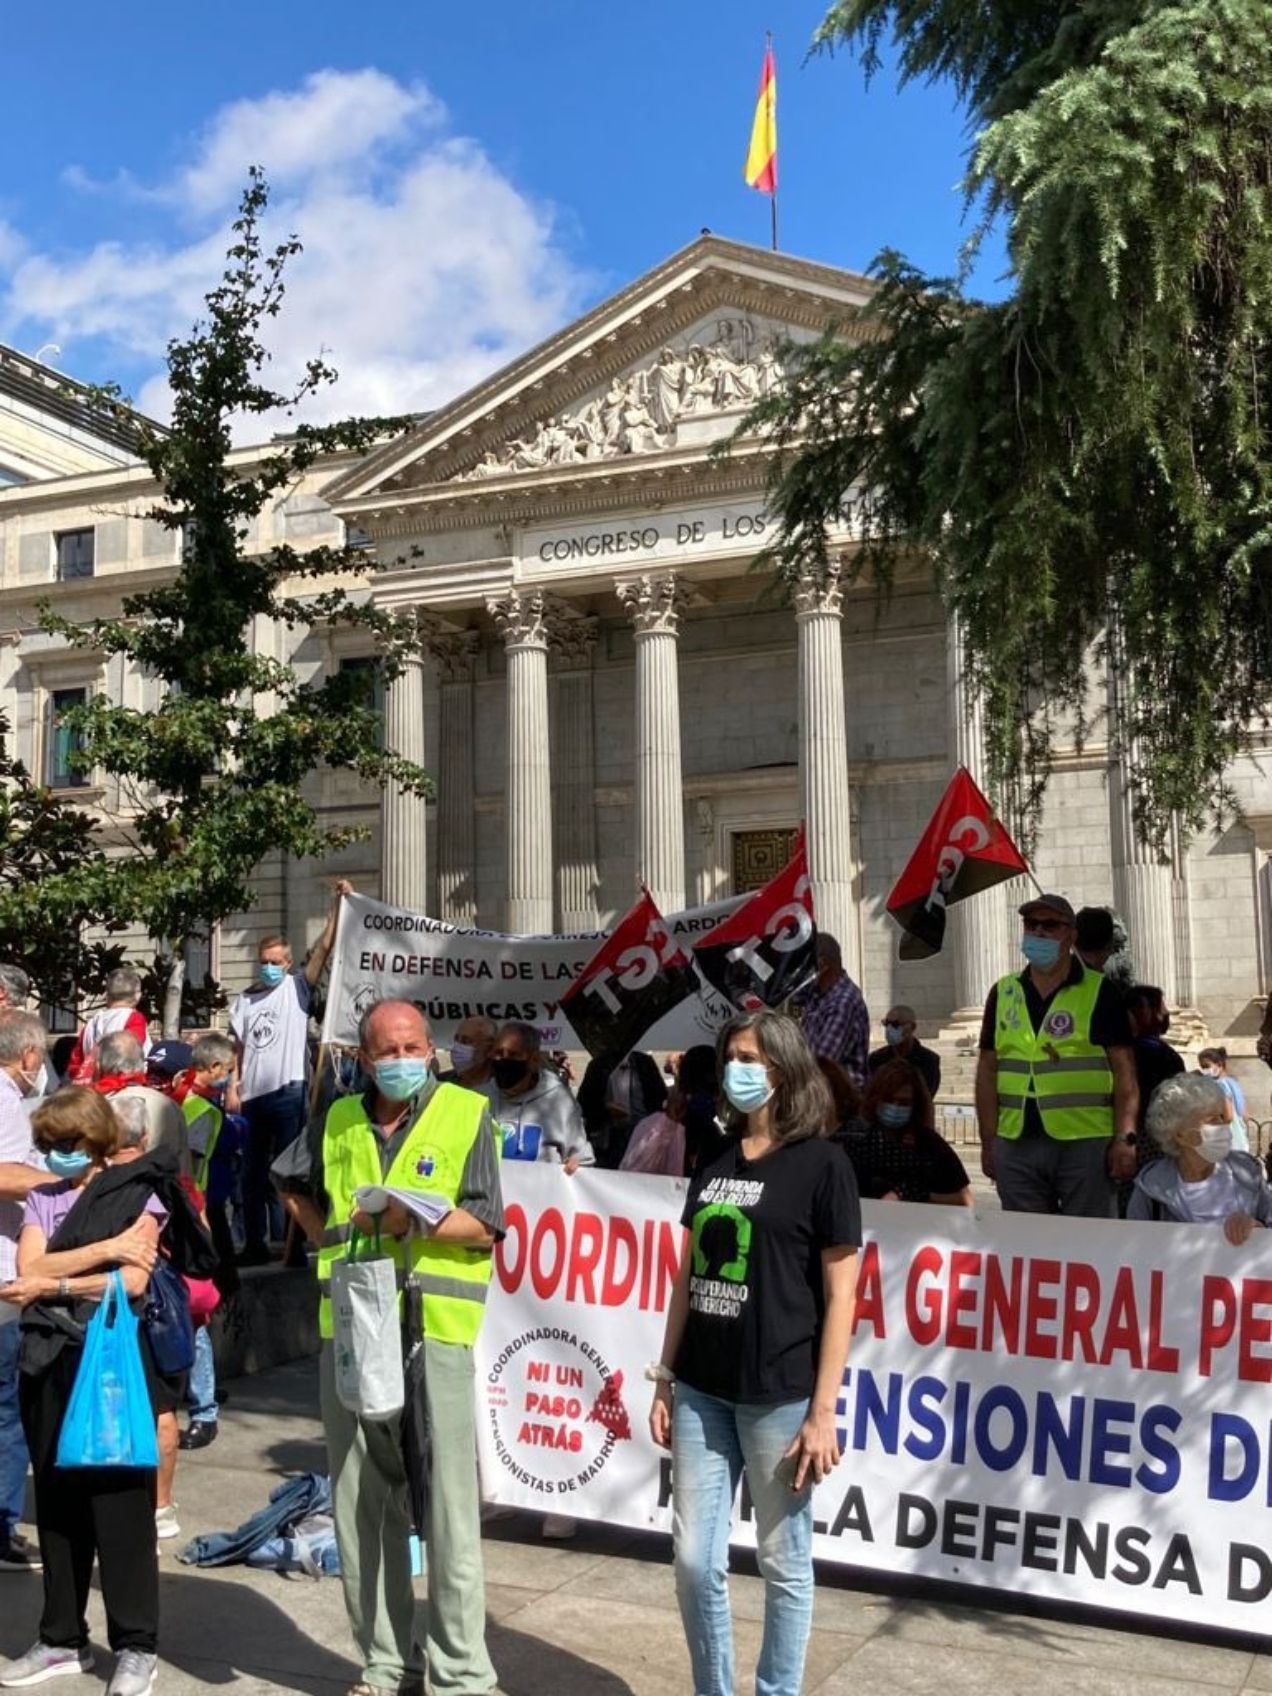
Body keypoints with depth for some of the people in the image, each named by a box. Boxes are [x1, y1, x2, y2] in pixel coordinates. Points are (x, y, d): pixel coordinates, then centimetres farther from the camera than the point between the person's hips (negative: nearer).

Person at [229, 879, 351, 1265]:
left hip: (289, 1091, -4)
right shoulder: (245, 1000, 12)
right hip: (254, 1095, 5)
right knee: (253, 1173, 12)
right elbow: (240, 1047, 9)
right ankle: (255, 1244, 22)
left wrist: (337, 904, -16)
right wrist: (233, 1085, -2)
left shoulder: (297, 988, 0)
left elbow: (324, 948, -10)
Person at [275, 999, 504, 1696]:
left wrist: (411, 1220, -21)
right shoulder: (338, 1121, 11)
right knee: (359, 1500, 12)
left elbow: (485, 1225, -7)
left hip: (434, 1328, -4)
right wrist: (329, 1239, 13)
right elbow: (296, 1187, 30)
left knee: (449, 1504, -3)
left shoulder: (467, 1114, -1)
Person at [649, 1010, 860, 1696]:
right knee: (695, 1562, 9)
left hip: (780, 1396, -5)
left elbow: (840, 1294, -7)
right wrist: (665, 1381, 10)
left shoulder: (821, 1163, -5)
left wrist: (822, 1411, -11)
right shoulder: (714, 1164, 11)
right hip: (703, 1392, 5)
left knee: (784, 1564, 8)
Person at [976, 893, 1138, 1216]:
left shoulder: (1099, 992, 2)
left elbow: (1124, 1070, -1)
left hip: (1085, 1142, -3)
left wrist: (1125, 1138, -10)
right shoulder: (1003, 993, 12)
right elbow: (987, 1070, 12)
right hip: (1016, 1143, 3)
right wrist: (988, 1141, 6)